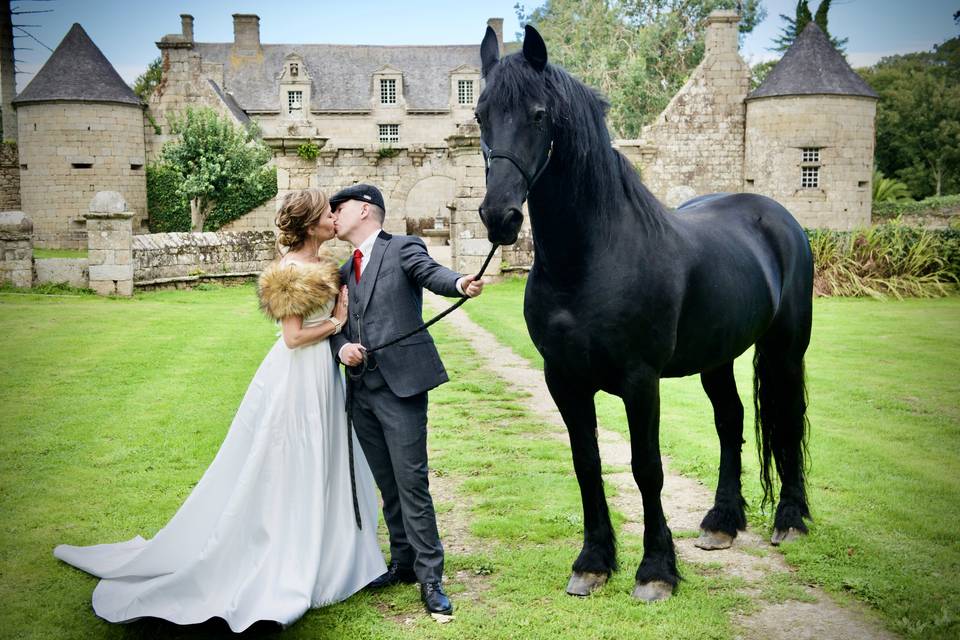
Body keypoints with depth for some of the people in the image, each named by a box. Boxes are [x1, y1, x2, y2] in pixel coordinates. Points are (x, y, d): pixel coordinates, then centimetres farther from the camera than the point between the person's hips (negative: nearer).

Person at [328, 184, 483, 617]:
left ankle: (430, 577, 3)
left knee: (411, 483, -6)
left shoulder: (403, 248, 0)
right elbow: (338, 324, 18)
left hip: (400, 385, -7)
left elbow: (430, 273, -19)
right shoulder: (347, 270, 20)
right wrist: (341, 347, -5)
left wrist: (460, 284, -41)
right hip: (361, 390, 7)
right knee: (387, 485, 15)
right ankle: (403, 562, 28)